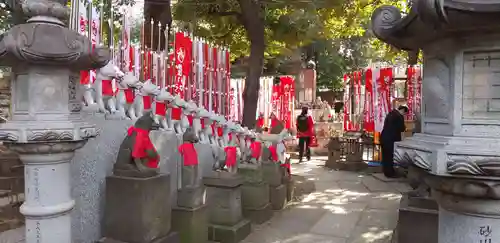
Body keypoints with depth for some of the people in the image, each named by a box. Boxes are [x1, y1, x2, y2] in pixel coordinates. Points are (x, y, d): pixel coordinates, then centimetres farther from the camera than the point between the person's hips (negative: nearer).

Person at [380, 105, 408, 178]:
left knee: (386, 155, 15)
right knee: (390, 156, 0)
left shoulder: (390, 114, 16)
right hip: (390, 139, -9)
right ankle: (390, 173, 8)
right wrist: (404, 128, 10)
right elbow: (401, 128, -11)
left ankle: (386, 171, 25)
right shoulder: (399, 116, -12)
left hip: (384, 137, 9)